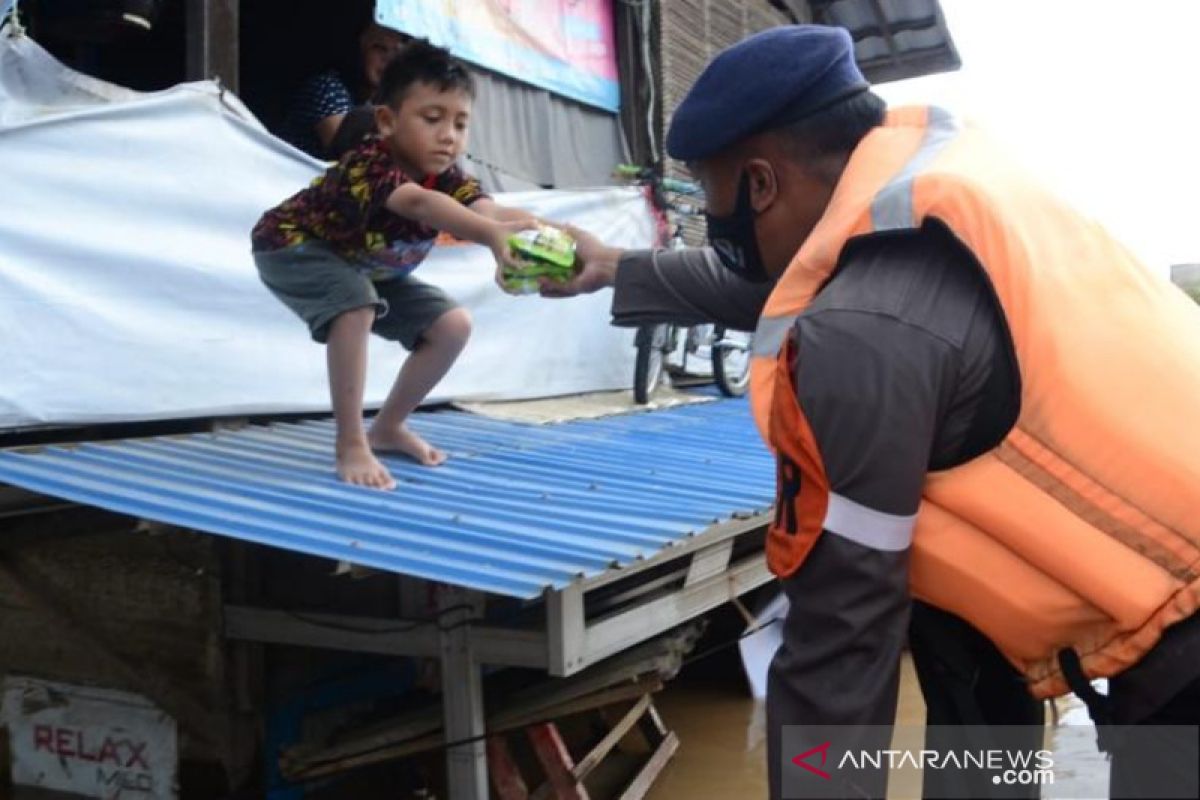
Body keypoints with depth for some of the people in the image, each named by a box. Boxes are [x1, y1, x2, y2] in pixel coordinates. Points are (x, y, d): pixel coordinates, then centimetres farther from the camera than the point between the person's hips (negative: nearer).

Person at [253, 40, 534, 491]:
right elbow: (419, 204, -58)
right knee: (356, 306, -38)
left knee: (452, 326, -2)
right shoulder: (369, 165, -38)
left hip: (369, 269, 8)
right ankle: (351, 445, -28)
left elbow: (492, 211, -35)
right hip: (294, 246, -7)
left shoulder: (447, 178, -17)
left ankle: (388, 428, 14)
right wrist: (490, 235, -73)